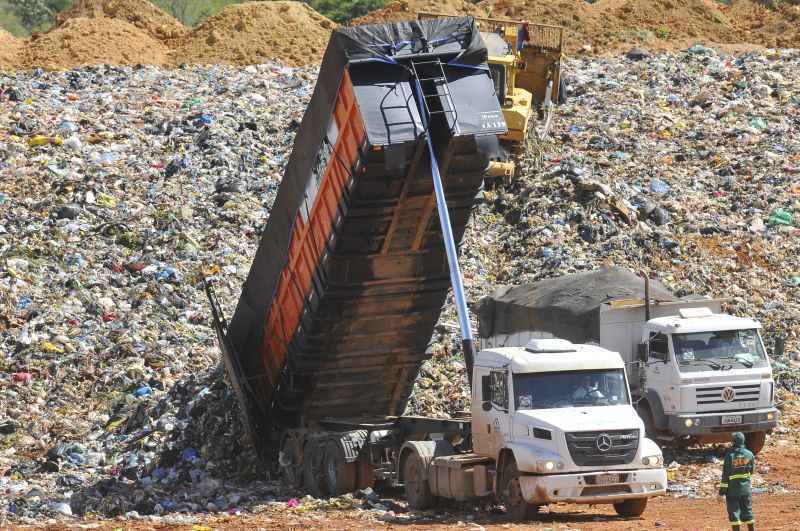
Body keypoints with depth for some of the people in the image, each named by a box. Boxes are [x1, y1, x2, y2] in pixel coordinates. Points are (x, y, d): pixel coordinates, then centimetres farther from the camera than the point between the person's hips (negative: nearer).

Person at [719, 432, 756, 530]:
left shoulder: (730, 455, -13)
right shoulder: (749, 454, -2)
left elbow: (725, 474, -12)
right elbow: (751, 470, 10)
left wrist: (722, 491, -8)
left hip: (732, 489, -4)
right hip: (746, 489, 4)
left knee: (734, 512, 3)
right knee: (747, 511, 15)